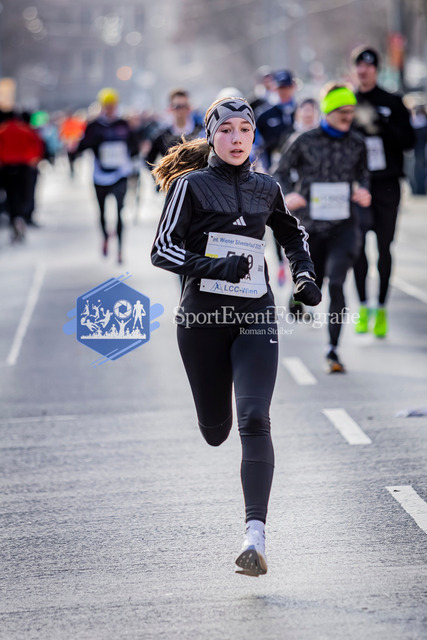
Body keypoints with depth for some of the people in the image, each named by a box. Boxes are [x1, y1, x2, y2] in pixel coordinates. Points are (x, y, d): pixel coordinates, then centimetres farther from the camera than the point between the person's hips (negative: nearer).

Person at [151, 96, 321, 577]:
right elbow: (162, 250, -7)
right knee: (215, 429, 9)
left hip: (255, 318, 1)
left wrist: (305, 276, 12)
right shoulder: (191, 185, 0)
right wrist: (214, 268, -21)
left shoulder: (266, 189, 10)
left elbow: (293, 235, 29)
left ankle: (255, 535, -22)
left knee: (254, 421, -16)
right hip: (202, 317, -1)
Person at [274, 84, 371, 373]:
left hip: (344, 226, 0)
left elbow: (364, 173, 20)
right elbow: (281, 173, 7)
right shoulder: (307, 141, -1)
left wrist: (363, 191, -2)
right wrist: (289, 194, -12)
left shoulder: (357, 143, 5)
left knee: (336, 284, -17)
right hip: (311, 225, 0)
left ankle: (333, 350, -10)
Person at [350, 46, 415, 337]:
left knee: (384, 248, 1)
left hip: (386, 184, -1)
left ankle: (382, 309, 8)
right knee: (357, 245, -2)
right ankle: (363, 307, 7)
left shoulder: (393, 103, 5)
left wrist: (387, 127, -17)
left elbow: (409, 141, 0)